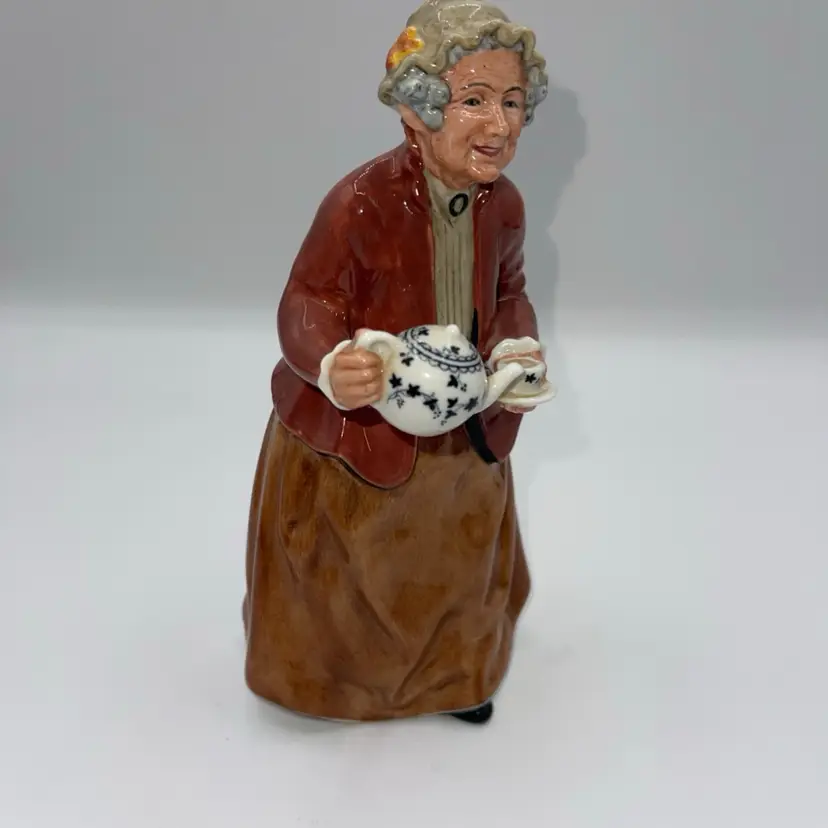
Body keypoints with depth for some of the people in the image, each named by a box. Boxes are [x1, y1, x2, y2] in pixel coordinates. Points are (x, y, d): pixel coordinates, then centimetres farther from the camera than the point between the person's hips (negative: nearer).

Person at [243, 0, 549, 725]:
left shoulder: (505, 205, -9)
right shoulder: (361, 202, -28)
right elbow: (308, 302, -21)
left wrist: (516, 350, -14)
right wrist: (331, 367, -43)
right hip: (354, 432, -5)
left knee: (460, 563, 24)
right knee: (344, 578, 16)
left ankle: (452, 675, 54)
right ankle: (321, 672, 50)